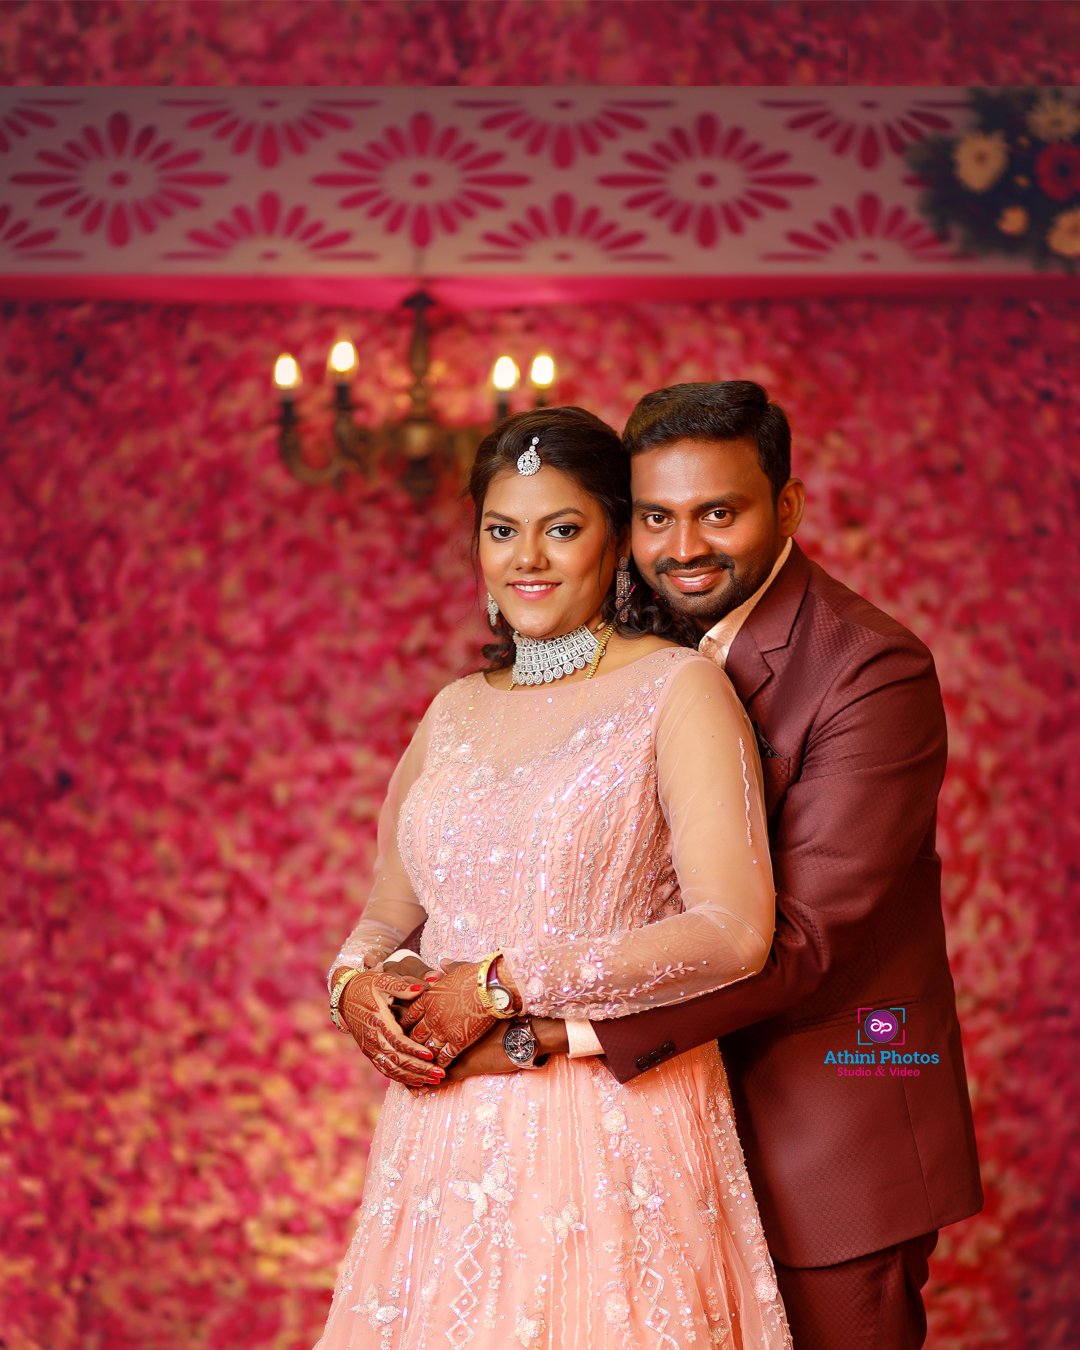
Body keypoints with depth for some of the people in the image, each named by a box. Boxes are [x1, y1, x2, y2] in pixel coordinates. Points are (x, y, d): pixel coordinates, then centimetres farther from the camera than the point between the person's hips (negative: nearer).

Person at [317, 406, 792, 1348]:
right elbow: (387, 914, 19)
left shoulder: (679, 689, -5)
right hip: (446, 1135, 5)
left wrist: (506, 983, -14)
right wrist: (354, 982, -5)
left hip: (613, 1140, -4)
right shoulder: (454, 714, 11)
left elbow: (735, 933, -16)